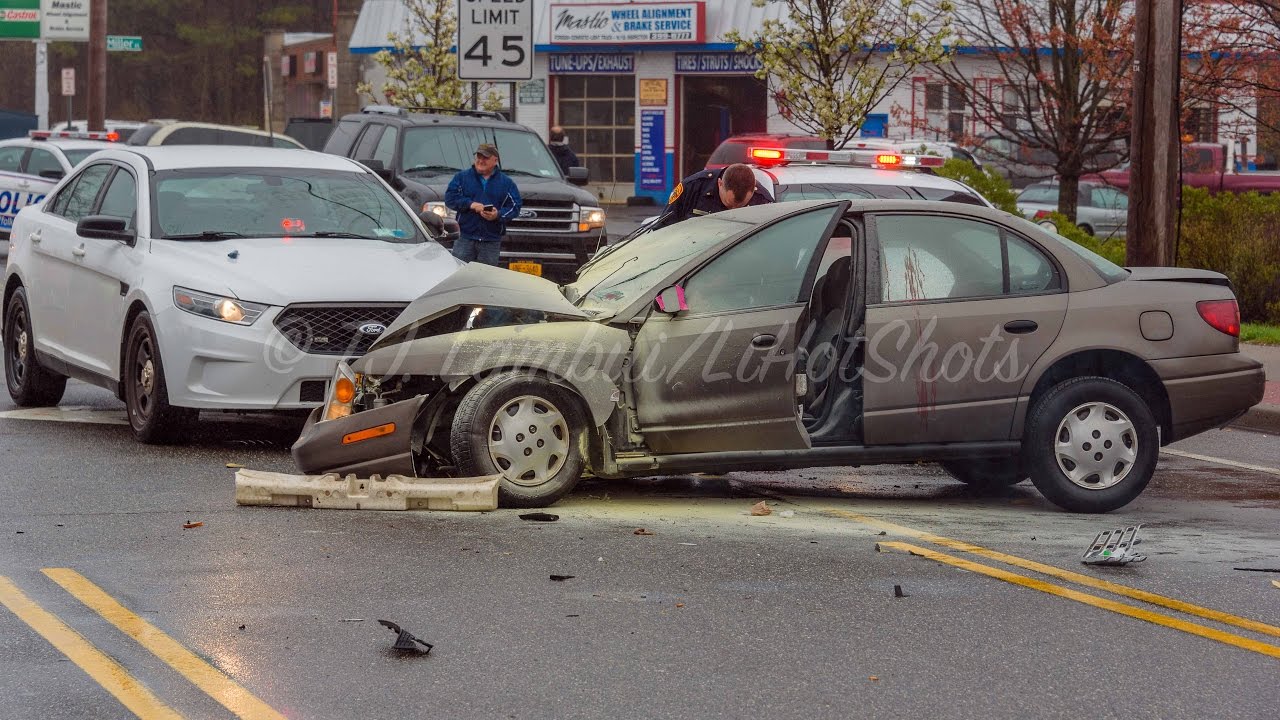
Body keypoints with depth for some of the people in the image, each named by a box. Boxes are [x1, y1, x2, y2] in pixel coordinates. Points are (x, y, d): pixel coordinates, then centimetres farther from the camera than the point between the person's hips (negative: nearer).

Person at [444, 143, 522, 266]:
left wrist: (498, 215, -16)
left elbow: (514, 207, 3)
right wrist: (470, 204, -14)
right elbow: (450, 198, 0)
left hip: (491, 241, 0)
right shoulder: (462, 177, 8)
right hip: (465, 237, 0)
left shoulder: (506, 182, 9)